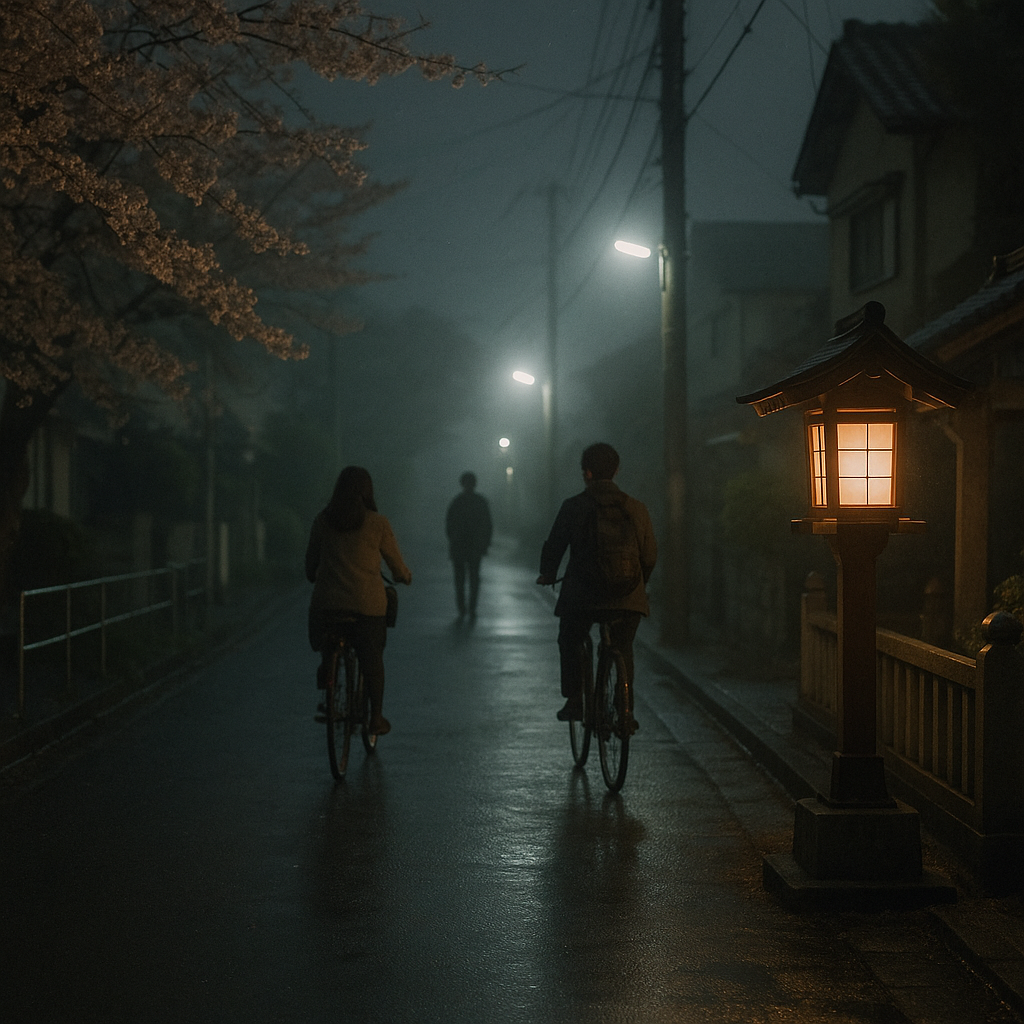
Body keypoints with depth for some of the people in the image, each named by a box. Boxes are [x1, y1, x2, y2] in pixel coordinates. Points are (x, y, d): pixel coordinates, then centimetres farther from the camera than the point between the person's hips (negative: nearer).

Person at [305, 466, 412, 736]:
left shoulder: (322, 521, 3)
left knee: (327, 651, 22)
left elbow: (311, 564, 12)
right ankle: (376, 717, 17)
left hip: (327, 600, 1)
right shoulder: (377, 523, -3)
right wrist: (405, 576, 29)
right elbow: (396, 563, 7)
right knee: (372, 660, 13)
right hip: (367, 602, -1)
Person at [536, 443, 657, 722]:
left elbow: (553, 547, 1)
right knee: (623, 650, 19)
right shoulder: (636, 508, 2)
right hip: (628, 599, 2)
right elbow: (650, 555, 7)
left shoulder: (573, 507, -5)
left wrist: (548, 575, 22)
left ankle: (574, 701, 12)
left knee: (570, 645, 21)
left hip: (581, 595, -2)